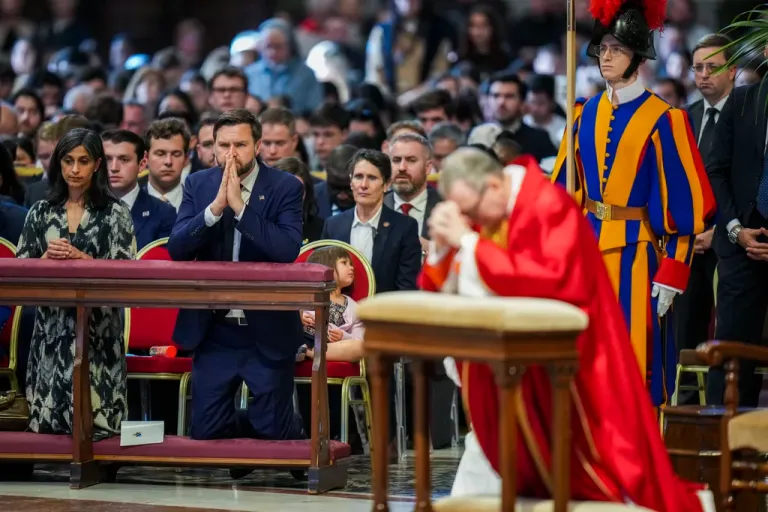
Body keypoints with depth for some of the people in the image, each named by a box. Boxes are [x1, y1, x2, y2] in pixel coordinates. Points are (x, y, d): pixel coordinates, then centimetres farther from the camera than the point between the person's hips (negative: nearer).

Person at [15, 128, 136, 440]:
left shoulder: (115, 213, 1)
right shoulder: (41, 212, 9)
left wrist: (80, 258, -16)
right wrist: (46, 259, -12)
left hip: (98, 329, -3)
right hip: (51, 327, 3)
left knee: (94, 416, -8)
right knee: (50, 420, 0)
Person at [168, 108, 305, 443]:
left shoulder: (285, 188, -6)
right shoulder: (198, 185, 3)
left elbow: (288, 250, -21)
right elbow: (177, 249, -8)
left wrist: (240, 206, -24)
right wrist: (216, 206, -21)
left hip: (267, 331, -3)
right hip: (212, 330, 3)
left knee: (272, 430, 2)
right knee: (206, 432, 4)